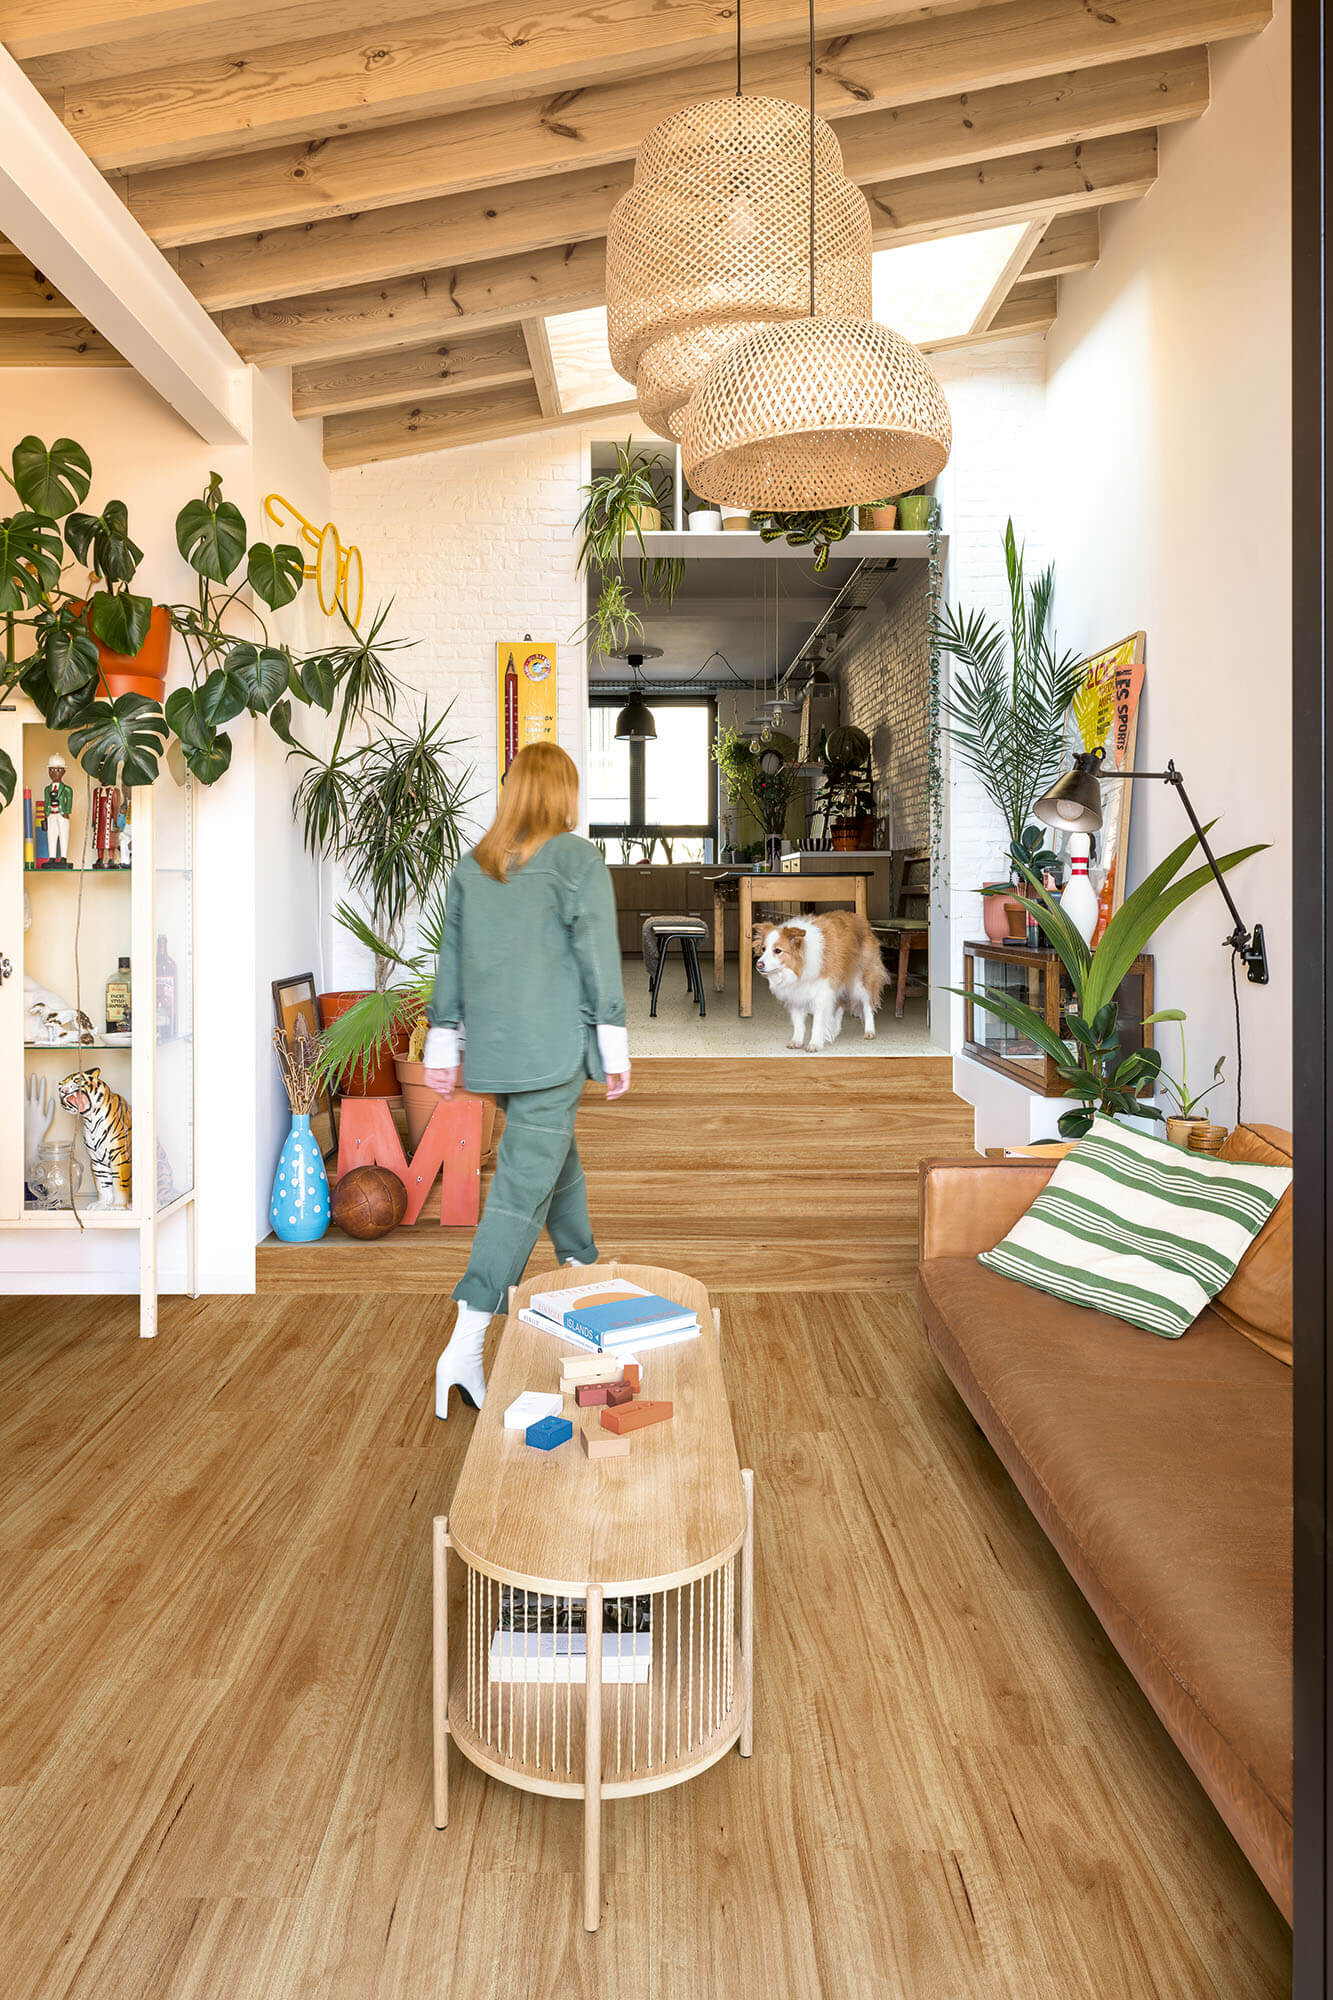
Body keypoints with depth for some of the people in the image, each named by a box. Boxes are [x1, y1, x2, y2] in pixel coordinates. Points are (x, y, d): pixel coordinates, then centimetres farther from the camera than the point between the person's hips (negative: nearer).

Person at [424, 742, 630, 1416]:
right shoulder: (578, 860, -6)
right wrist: (615, 1048, -4)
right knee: (522, 1190, -6)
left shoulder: (472, 866, 10)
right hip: (552, 1050, -6)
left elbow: (451, 957, 12)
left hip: (492, 1051, 7)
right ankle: (464, 1348, -8)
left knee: (558, 1160, 25)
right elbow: (599, 958, -9)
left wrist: (444, 1044, 18)